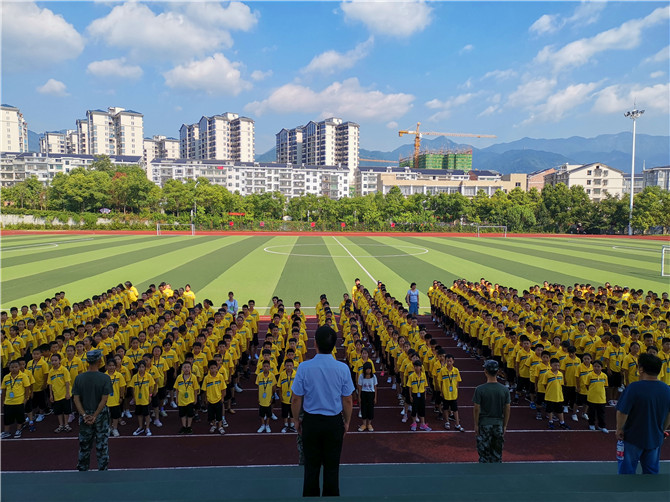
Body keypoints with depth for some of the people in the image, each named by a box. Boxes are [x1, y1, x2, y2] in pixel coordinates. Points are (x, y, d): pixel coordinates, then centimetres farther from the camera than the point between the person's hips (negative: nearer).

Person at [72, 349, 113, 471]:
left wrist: (84, 415, -9)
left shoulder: (79, 378, -5)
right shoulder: (105, 378, -14)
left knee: (84, 445, 17)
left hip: (84, 416, 2)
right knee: (102, 445, 10)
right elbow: (104, 400, -17)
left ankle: (82, 469, 28)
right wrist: (95, 416, -12)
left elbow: (76, 399, -7)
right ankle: (102, 468, 17)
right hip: (101, 415, -2)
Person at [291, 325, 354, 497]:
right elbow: (347, 400, -4)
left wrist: (297, 420, 9)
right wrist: (347, 422, 11)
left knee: (311, 466, 14)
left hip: (311, 421, 0)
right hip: (334, 423, 0)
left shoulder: (304, 367, -15)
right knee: (332, 467, 12)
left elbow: (296, 399, -7)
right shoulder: (342, 368, -13)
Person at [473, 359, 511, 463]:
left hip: (484, 424, -3)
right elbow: (507, 410, 1)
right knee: (497, 454, 15)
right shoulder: (504, 389, -3)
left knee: (484, 454, 7)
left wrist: (476, 425, 0)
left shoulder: (480, 389, -13)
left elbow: (477, 409, -10)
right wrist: (505, 426, 10)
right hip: (499, 424, 3)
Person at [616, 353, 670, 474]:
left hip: (633, 438, -4)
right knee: (651, 470, 19)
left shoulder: (634, 388, -23)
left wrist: (619, 429, -5)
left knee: (627, 469, 11)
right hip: (655, 438, 5)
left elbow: (622, 412, -21)